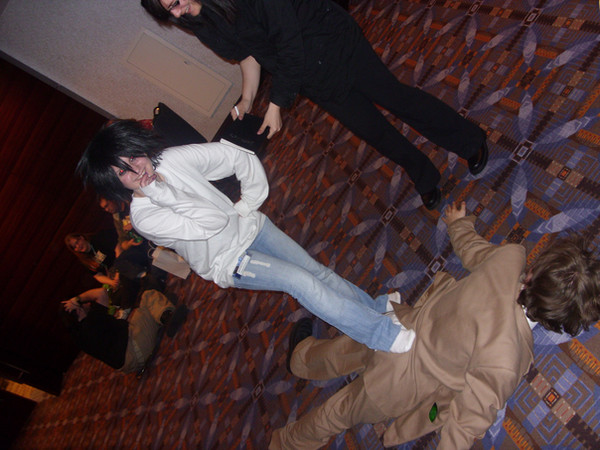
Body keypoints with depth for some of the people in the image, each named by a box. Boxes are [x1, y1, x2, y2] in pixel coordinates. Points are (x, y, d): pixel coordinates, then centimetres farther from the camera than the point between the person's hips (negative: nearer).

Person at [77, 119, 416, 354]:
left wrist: (250, 203, -2)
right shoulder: (144, 218, -20)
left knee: (317, 271, -2)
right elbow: (209, 223, -31)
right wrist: (159, 193, -32)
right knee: (301, 281, -20)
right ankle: (387, 337, -17)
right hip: (228, 262, -5)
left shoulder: (171, 159, -10)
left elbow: (238, 157, -4)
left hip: (247, 226, 5)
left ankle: (380, 307, 14)